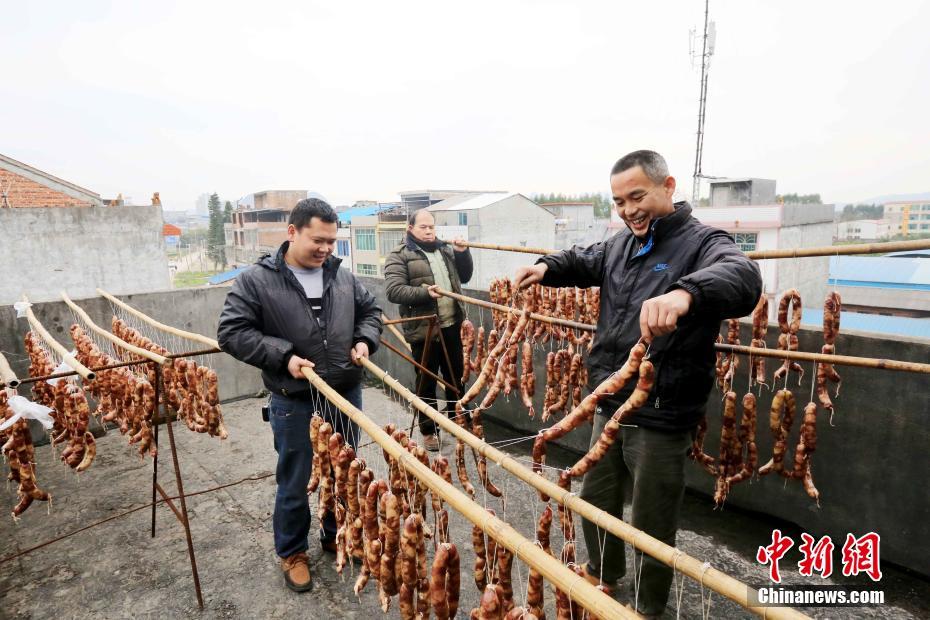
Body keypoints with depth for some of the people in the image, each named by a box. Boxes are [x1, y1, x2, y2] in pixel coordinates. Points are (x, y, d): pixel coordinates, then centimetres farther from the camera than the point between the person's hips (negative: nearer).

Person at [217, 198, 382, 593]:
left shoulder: (342, 276, 3)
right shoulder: (256, 280, -9)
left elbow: (370, 310, 15)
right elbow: (231, 333, -10)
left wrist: (365, 341, -4)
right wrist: (282, 356, -19)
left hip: (346, 393, 4)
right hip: (294, 401, -4)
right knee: (294, 482, 13)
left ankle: (337, 537, 43)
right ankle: (292, 553, 36)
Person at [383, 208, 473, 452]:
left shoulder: (445, 249, 13)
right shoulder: (400, 256, -6)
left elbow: (465, 276, 18)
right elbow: (393, 290, -16)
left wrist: (462, 253, 1)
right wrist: (424, 293, -27)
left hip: (451, 326, 6)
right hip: (424, 329, -6)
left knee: (456, 376, 17)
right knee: (426, 381, 7)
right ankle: (428, 430, 23)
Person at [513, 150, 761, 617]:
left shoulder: (702, 241, -15)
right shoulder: (621, 244, 7)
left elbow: (742, 277, -36)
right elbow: (585, 262, 25)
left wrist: (685, 292, -58)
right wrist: (548, 267, 4)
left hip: (661, 417, -7)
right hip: (611, 406, 7)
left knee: (652, 526, 12)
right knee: (595, 499, 23)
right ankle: (604, 575, 50)